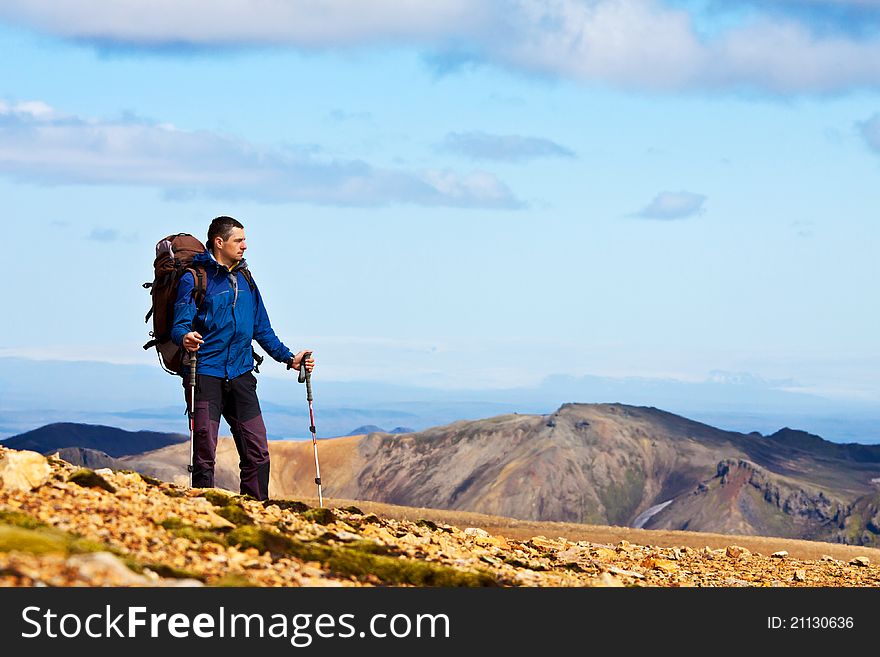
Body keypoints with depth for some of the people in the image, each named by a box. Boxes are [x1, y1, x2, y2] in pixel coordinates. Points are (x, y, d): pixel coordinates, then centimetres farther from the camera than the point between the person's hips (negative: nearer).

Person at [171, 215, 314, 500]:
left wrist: (289, 358, 15)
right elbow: (180, 325, -11)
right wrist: (186, 338, -33)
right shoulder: (194, 279, -3)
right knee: (205, 452, -6)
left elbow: (262, 329, 24)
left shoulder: (245, 279, 17)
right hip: (205, 375, -6)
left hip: (241, 375, 6)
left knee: (257, 452, 0)